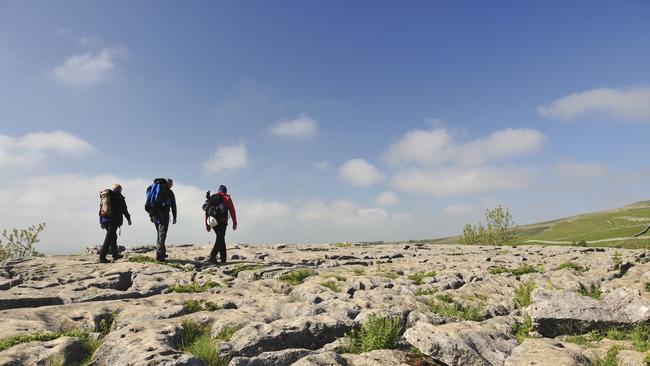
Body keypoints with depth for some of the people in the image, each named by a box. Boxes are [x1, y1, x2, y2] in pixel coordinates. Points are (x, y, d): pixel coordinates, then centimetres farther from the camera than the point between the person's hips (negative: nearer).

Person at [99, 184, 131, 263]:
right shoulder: (119, 197, 0)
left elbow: (101, 208, 16)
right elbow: (124, 209, 2)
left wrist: (102, 222, 19)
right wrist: (129, 219, 15)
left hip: (104, 220, 7)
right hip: (114, 220, -6)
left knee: (113, 236, 19)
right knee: (109, 238, -8)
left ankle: (115, 254, 27)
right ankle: (102, 257, -15)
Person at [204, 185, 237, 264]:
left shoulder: (212, 198, 21)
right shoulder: (227, 198, 9)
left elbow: (207, 211, 17)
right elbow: (232, 211, 2)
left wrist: (207, 224, 19)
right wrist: (234, 223, 5)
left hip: (213, 221, 5)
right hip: (222, 222, -5)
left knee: (220, 238, 16)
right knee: (220, 238, -7)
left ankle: (223, 259, 19)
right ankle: (212, 256, -25)